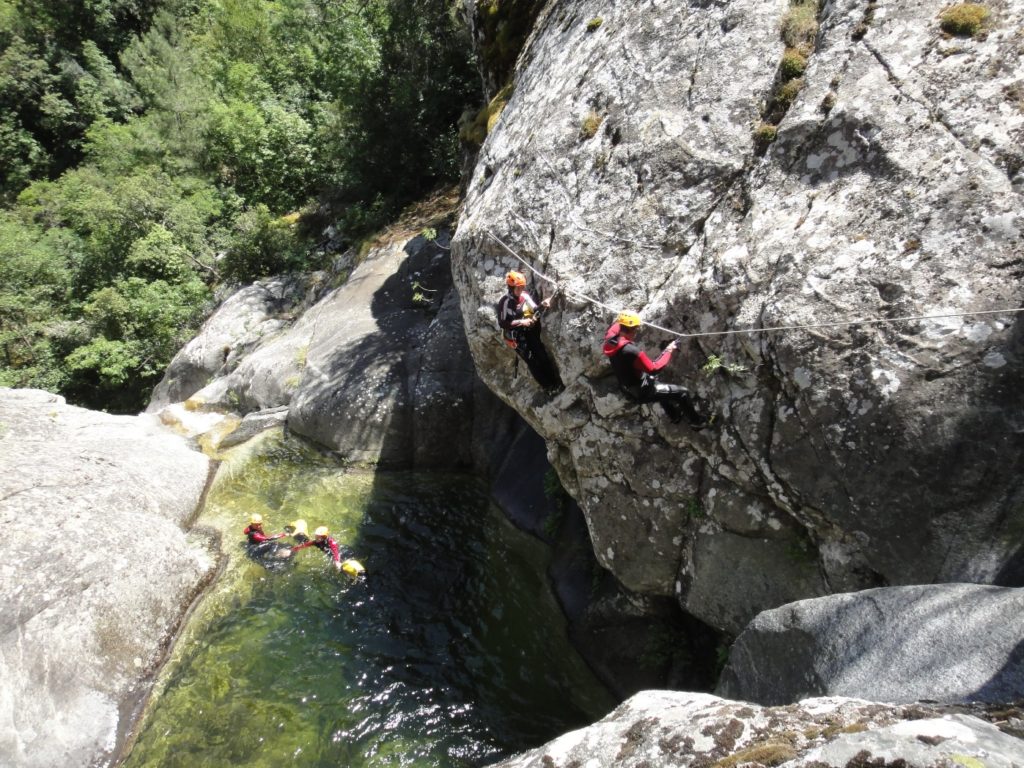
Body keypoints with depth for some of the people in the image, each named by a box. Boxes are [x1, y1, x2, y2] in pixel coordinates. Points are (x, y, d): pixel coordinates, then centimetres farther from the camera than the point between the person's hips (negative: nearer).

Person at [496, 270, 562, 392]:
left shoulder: (525, 296, -5)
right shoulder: (505, 302, -19)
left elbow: (535, 310, 3)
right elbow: (502, 323, -18)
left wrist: (542, 305, -19)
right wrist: (520, 322, -24)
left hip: (530, 332, 5)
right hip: (516, 336, -5)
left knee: (543, 356, 6)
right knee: (532, 361, 2)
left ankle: (556, 382, 21)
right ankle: (547, 386, 17)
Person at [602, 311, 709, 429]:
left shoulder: (610, 338, -13)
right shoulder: (632, 351, -36)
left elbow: (618, 325, 12)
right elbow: (654, 369, -25)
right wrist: (669, 351, -15)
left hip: (627, 388, 9)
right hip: (641, 392, -9)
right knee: (682, 392, 3)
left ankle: (675, 416, 52)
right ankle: (697, 422, 27)